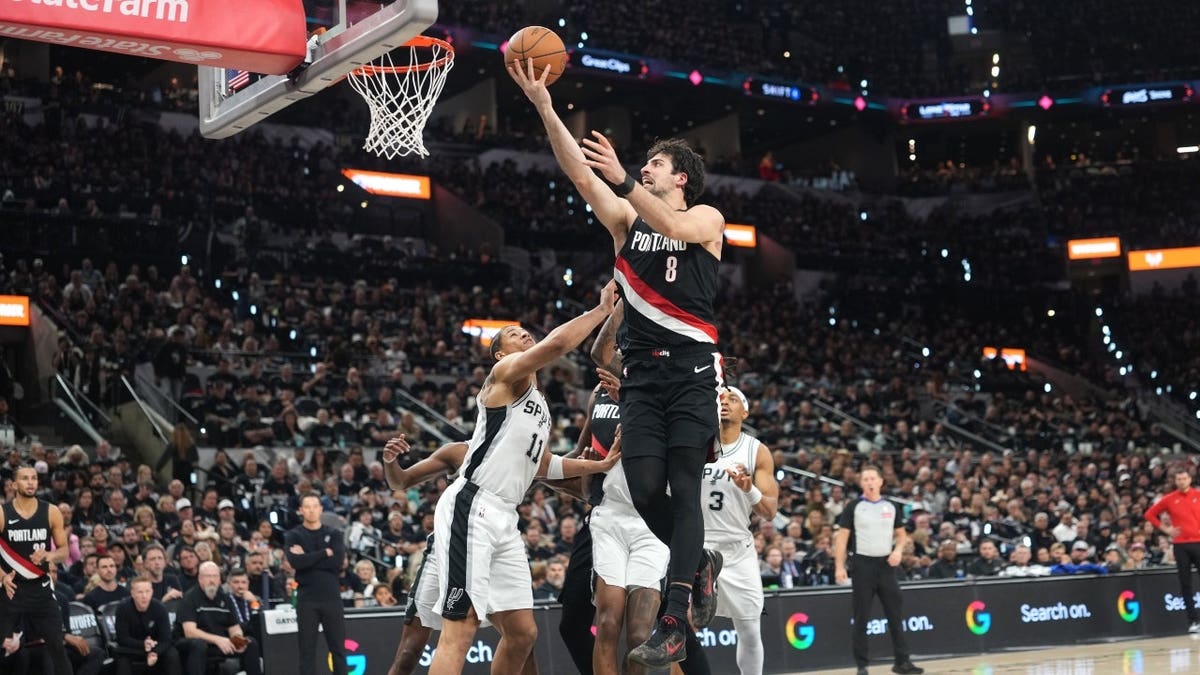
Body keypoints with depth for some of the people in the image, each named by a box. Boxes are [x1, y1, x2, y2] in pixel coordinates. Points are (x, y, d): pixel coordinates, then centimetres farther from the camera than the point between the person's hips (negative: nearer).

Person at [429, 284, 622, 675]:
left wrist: (601, 465, 25)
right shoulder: (506, 372, -2)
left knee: (522, 632, 9)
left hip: (504, 518, 10)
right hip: (470, 508, -10)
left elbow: (542, 464, 34)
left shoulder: (539, 405, 25)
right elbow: (557, 344, -21)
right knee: (461, 628, -16)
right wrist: (601, 310, -10)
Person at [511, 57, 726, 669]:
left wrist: (622, 179, -28)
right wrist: (543, 104, -8)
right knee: (646, 490, -5)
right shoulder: (626, 220, 14)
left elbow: (674, 227, -19)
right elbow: (578, 173, 2)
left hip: (692, 369, -4)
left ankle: (674, 624, -13)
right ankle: (700, 565, 23)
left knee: (683, 487, -10)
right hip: (642, 371, 4)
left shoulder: (707, 218, 5)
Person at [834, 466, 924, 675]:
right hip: (863, 564, -3)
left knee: (895, 615, 4)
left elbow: (901, 534, 15)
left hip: (886, 565, 3)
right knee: (861, 618, 0)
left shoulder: (892, 507, 7)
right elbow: (842, 537, -3)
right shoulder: (853, 507, -2)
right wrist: (839, 566, -11)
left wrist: (898, 550, -6)